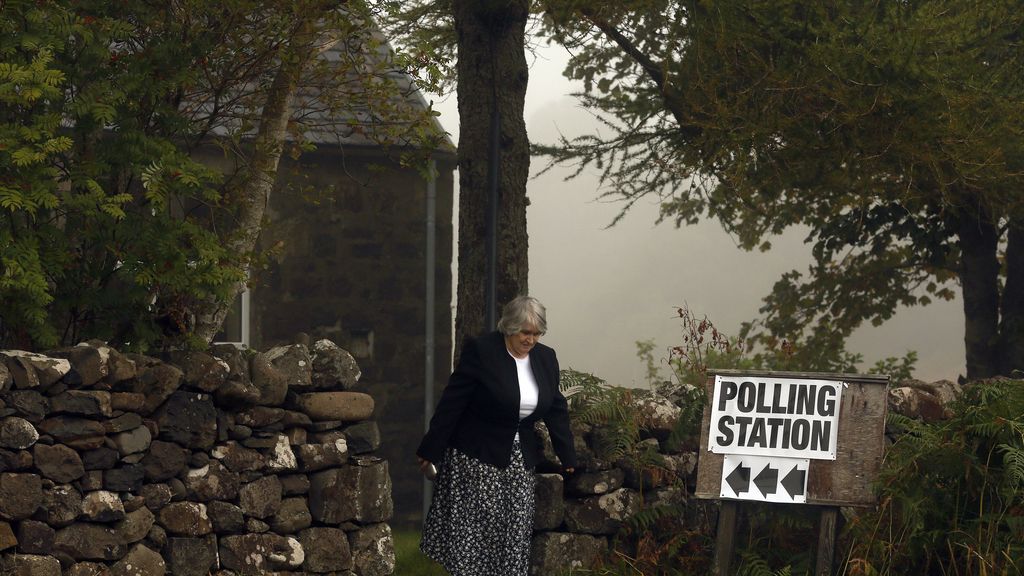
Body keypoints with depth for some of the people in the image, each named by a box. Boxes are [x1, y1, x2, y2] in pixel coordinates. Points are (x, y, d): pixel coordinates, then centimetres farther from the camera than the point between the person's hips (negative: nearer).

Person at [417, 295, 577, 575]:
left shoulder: (546, 358, 6)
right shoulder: (480, 351, -11)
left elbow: (556, 410, 13)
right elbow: (451, 403, -10)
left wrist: (568, 459, 11)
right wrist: (430, 451, -11)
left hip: (519, 460, 5)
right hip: (476, 457, -5)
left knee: (516, 531, 0)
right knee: (473, 525, -8)